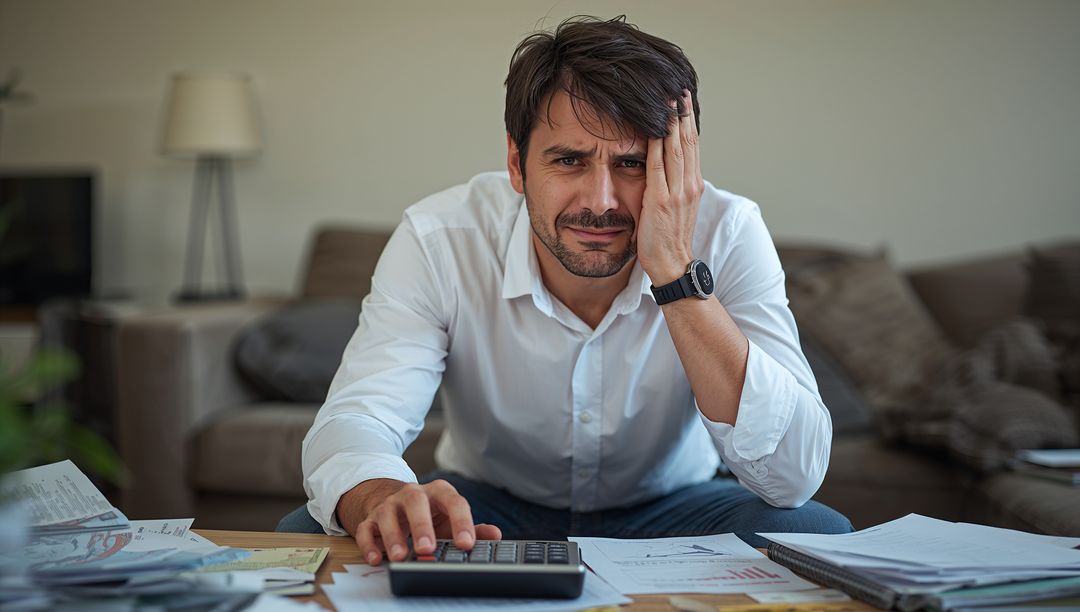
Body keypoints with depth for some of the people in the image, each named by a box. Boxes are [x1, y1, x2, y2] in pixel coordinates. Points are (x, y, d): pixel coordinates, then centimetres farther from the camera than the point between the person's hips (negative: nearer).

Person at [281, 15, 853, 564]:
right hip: (488, 508, 0)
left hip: (666, 510, 0)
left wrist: (677, 271, -38)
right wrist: (387, 500, -55)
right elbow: (350, 423, -30)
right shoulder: (439, 241, -22)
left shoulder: (726, 234, -23)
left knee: (816, 532, -30)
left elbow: (794, 478, -31)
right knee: (304, 533, -26)